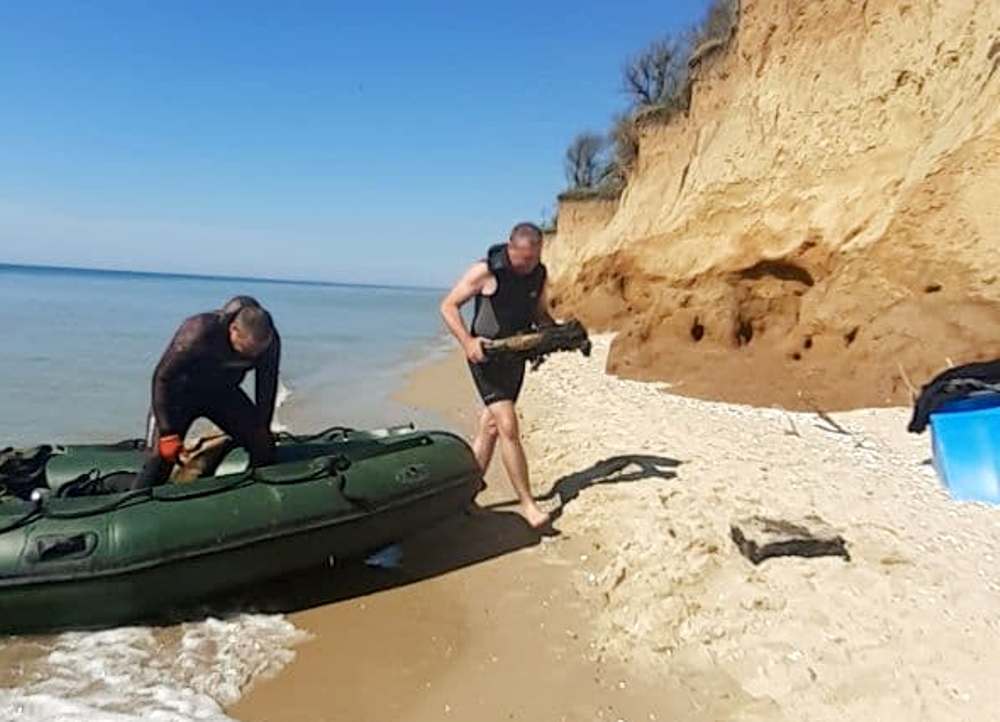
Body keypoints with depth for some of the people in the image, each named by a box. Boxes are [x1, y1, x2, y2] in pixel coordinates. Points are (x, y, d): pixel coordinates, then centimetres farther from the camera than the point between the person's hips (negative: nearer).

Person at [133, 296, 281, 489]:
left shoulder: (270, 341, -23)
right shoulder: (198, 332, -35)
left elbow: (267, 386, -4)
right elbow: (163, 378, -24)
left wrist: (263, 428, 0)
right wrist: (168, 433, -24)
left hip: (223, 392, 4)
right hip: (183, 391, -4)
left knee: (264, 449, -5)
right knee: (163, 455, -17)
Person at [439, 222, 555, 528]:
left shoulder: (539, 274, 3)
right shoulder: (487, 271, -15)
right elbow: (448, 306, -10)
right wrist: (467, 342, -23)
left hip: (516, 357, 6)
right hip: (487, 355, -6)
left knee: (490, 428, 12)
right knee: (509, 427, -13)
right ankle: (526, 502, -5)